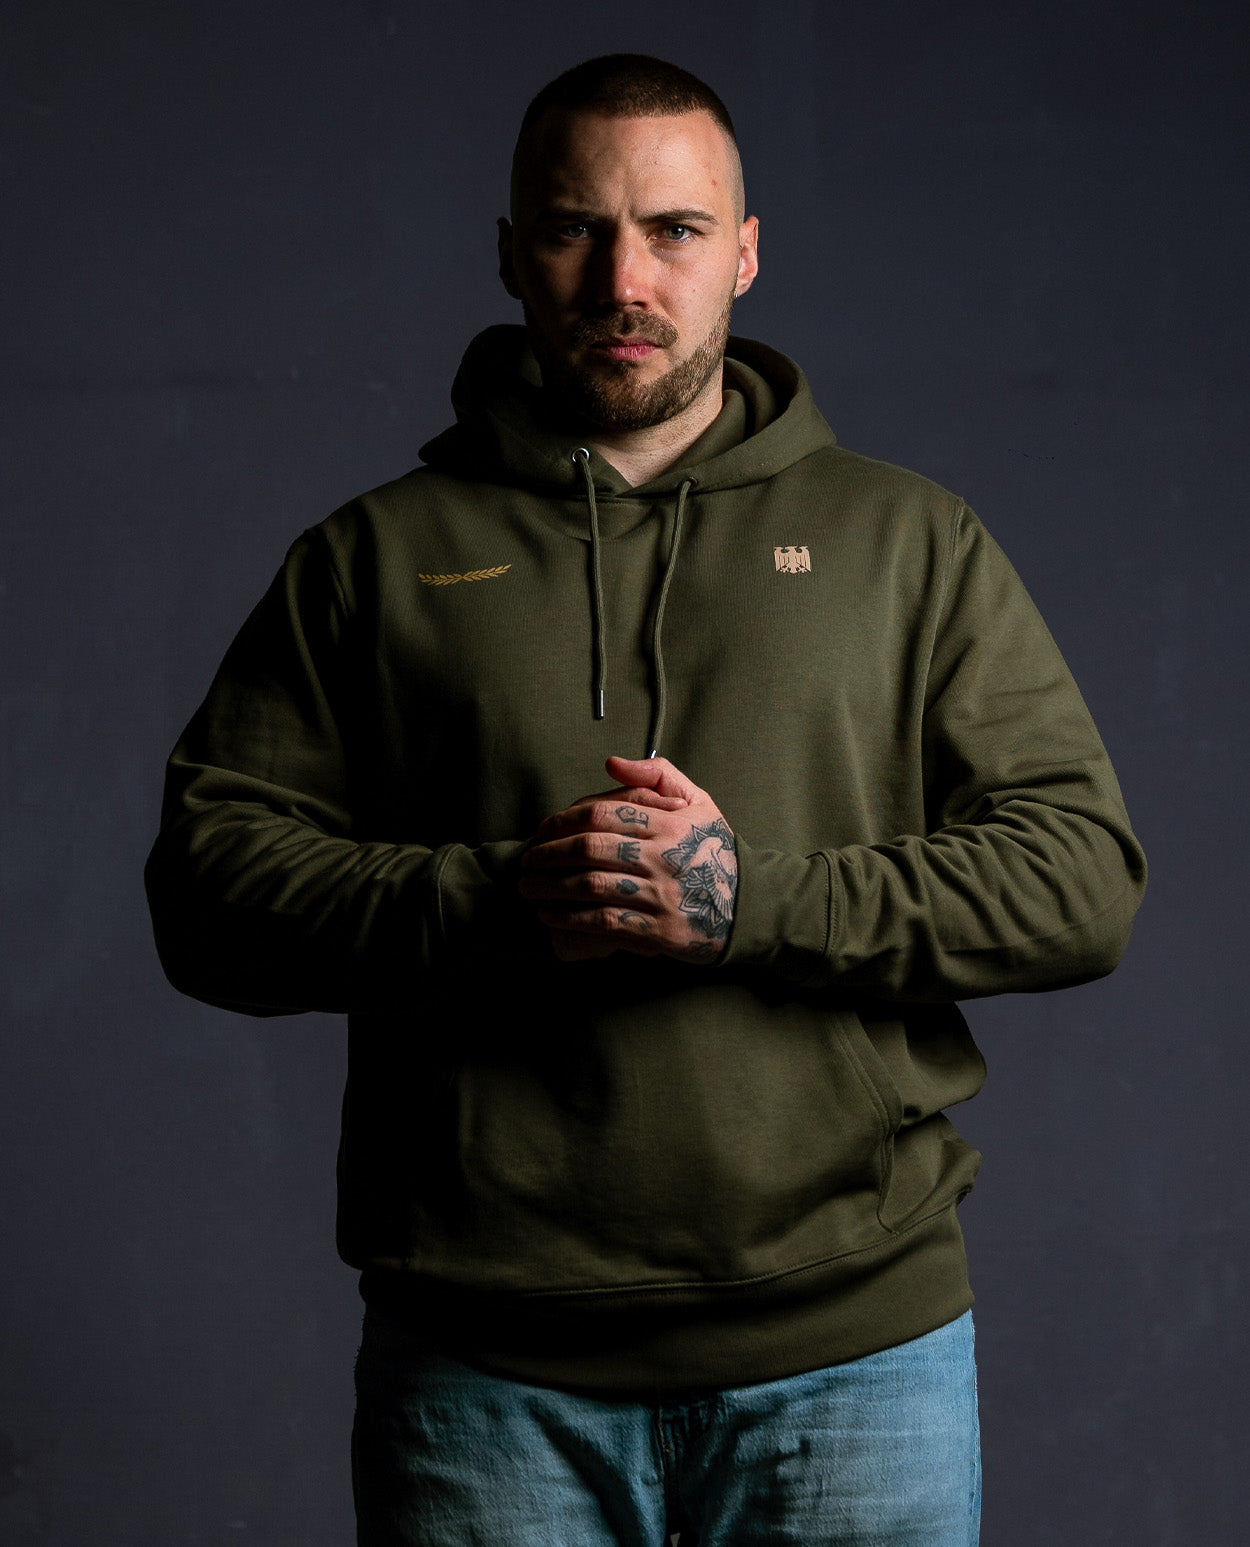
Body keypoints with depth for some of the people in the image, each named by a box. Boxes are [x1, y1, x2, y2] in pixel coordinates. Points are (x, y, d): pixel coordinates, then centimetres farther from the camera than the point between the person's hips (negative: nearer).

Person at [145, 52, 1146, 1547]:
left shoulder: (908, 541, 10)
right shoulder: (377, 557, 10)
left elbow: (1083, 874, 2)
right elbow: (205, 880, 3)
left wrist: (759, 897, -13)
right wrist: (492, 905, -14)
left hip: (853, 1331, 1)